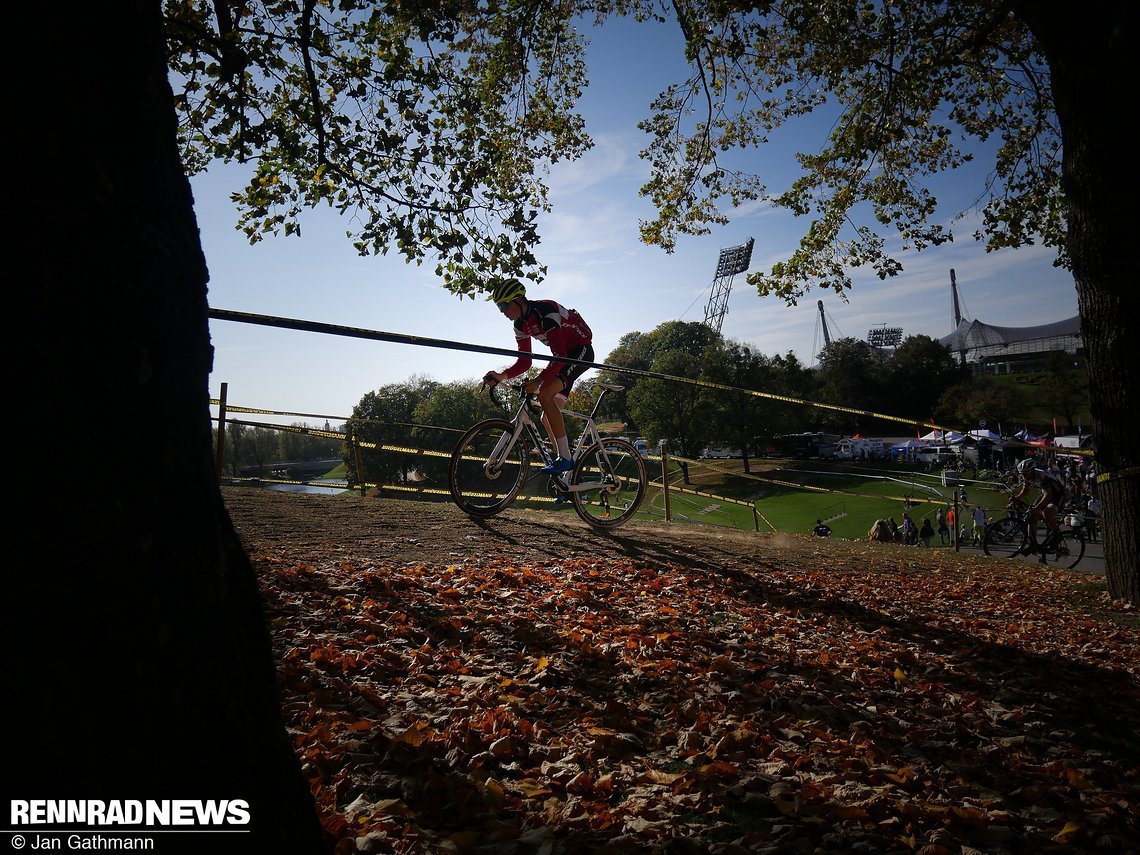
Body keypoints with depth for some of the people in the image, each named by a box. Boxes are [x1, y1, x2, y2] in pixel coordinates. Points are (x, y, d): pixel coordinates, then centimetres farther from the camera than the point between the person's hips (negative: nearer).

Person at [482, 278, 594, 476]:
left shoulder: (545, 312, -26)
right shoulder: (521, 324, 1)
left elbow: (559, 356, -32)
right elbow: (524, 362, 1)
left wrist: (537, 381, -38)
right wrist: (501, 376, -15)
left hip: (581, 351, -9)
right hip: (563, 355, 9)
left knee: (544, 395, -28)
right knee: (548, 417, 5)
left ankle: (565, 458, -26)